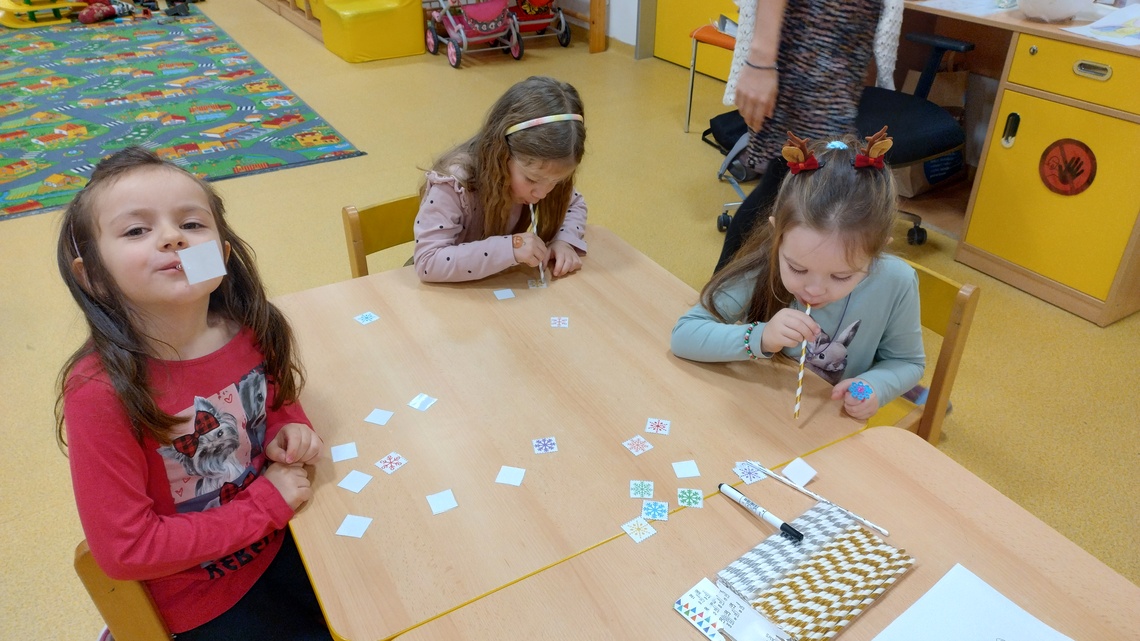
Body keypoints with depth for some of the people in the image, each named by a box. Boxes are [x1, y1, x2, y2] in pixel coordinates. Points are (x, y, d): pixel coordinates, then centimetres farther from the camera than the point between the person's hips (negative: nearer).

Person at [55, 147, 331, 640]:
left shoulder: (251, 331, -15)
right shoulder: (101, 392, -28)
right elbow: (126, 550, -23)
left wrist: (290, 428, -12)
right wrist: (265, 504, -20)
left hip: (279, 540, 5)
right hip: (200, 597, -5)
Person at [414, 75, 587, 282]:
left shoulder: (532, 171, -12)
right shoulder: (453, 184, -27)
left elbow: (574, 204, 3)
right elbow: (428, 262, -31)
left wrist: (564, 240, -17)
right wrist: (508, 248, -37)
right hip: (451, 288, -4)